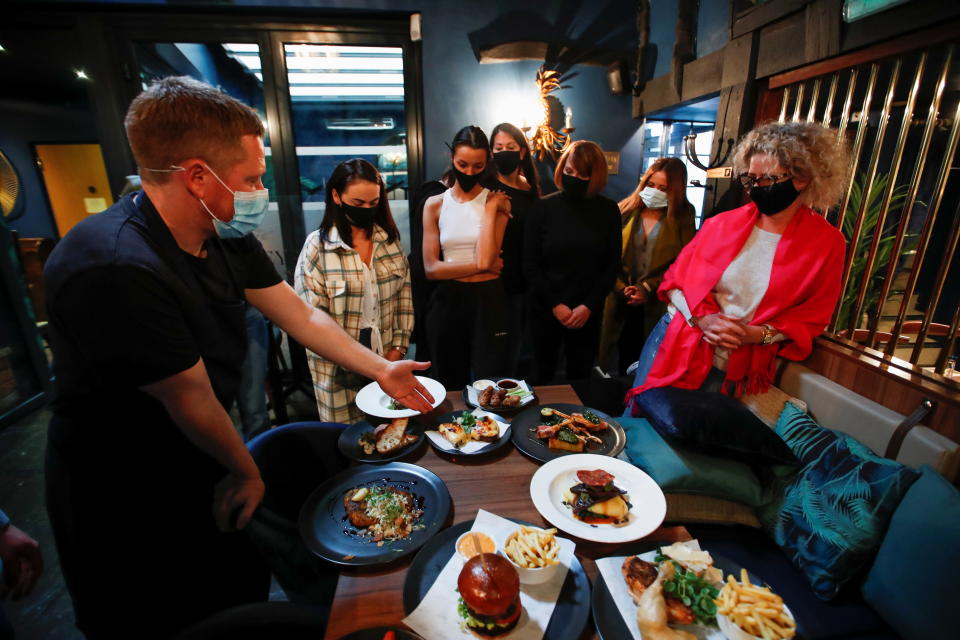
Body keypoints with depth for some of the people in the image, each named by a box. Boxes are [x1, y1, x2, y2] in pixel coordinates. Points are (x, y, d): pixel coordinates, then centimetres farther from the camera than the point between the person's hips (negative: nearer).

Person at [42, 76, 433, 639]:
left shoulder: (228, 238, -7)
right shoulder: (117, 270, -34)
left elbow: (302, 318, -2)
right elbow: (193, 402, -24)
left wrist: (381, 370, 0)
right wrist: (245, 470, -7)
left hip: (201, 465, 7)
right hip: (124, 505, -6)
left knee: (248, 592, 24)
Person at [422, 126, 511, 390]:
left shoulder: (497, 202, 1)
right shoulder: (435, 205, 4)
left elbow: (486, 259, -15)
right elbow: (431, 268, -7)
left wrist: (490, 208, -11)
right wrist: (481, 265, -10)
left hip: (488, 301, -1)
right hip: (447, 301, 2)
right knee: (449, 388, 15)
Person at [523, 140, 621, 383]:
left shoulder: (608, 211, 0)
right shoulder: (545, 208, -4)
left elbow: (612, 265, 2)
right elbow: (530, 264, -4)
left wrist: (589, 305, -7)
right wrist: (554, 304, -9)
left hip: (588, 313, 1)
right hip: (546, 310, -1)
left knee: (580, 375, 11)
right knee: (543, 373, 10)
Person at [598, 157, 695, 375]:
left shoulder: (683, 217, 3)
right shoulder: (625, 210, 5)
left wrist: (648, 288, -12)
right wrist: (621, 287, -11)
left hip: (657, 304, -1)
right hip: (622, 302, 1)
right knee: (623, 358, 10)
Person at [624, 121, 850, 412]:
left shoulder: (827, 243, -2)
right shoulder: (722, 223, 0)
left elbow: (811, 318, 3)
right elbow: (675, 279, 2)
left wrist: (758, 334, -16)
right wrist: (701, 318, -15)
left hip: (732, 371, -1)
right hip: (676, 346, 1)